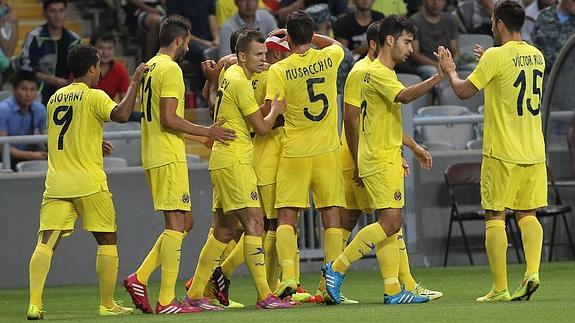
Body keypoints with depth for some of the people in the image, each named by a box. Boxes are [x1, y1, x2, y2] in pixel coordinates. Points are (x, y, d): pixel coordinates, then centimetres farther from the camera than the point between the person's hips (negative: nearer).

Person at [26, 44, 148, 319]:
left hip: (56, 183, 4)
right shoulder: (94, 96, -6)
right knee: (107, 240, 11)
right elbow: (121, 115, -24)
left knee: (45, 242, -4)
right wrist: (134, 84, -13)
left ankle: (34, 304, -19)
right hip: (89, 183, -4)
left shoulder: (55, 98, 13)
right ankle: (107, 305, 13)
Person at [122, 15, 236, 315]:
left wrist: (200, 135, 28)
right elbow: (169, 119, -19)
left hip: (153, 156, 10)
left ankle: (140, 278, 6)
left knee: (184, 222, 14)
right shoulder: (170, 69, -12)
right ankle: (166, 301, -11)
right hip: (169, 158, -10)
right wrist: (207, 131, -12)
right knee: (176, 223, -8)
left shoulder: (149, 68, 17)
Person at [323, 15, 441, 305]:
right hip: (380, 161, -10)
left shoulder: (383, 73, 21)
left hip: (386, 159, 10)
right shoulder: (377, 73, -12)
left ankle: (393, 290, 4)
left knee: (390, 224, 6)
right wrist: (438, 77, -34)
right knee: (390, 222, -15)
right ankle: (337, 268, -10)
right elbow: (404, 96, -31)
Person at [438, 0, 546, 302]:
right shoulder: (536, 56, 8)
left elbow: (464, 91, -8)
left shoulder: (496, 56, -12)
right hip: (534, 150, 6)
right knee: (527, 214, 13)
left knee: (495, 217, 1)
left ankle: (500, 288, -3)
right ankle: (532, 271, -7)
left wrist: (449, 70, 10)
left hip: (502, 152, -6)